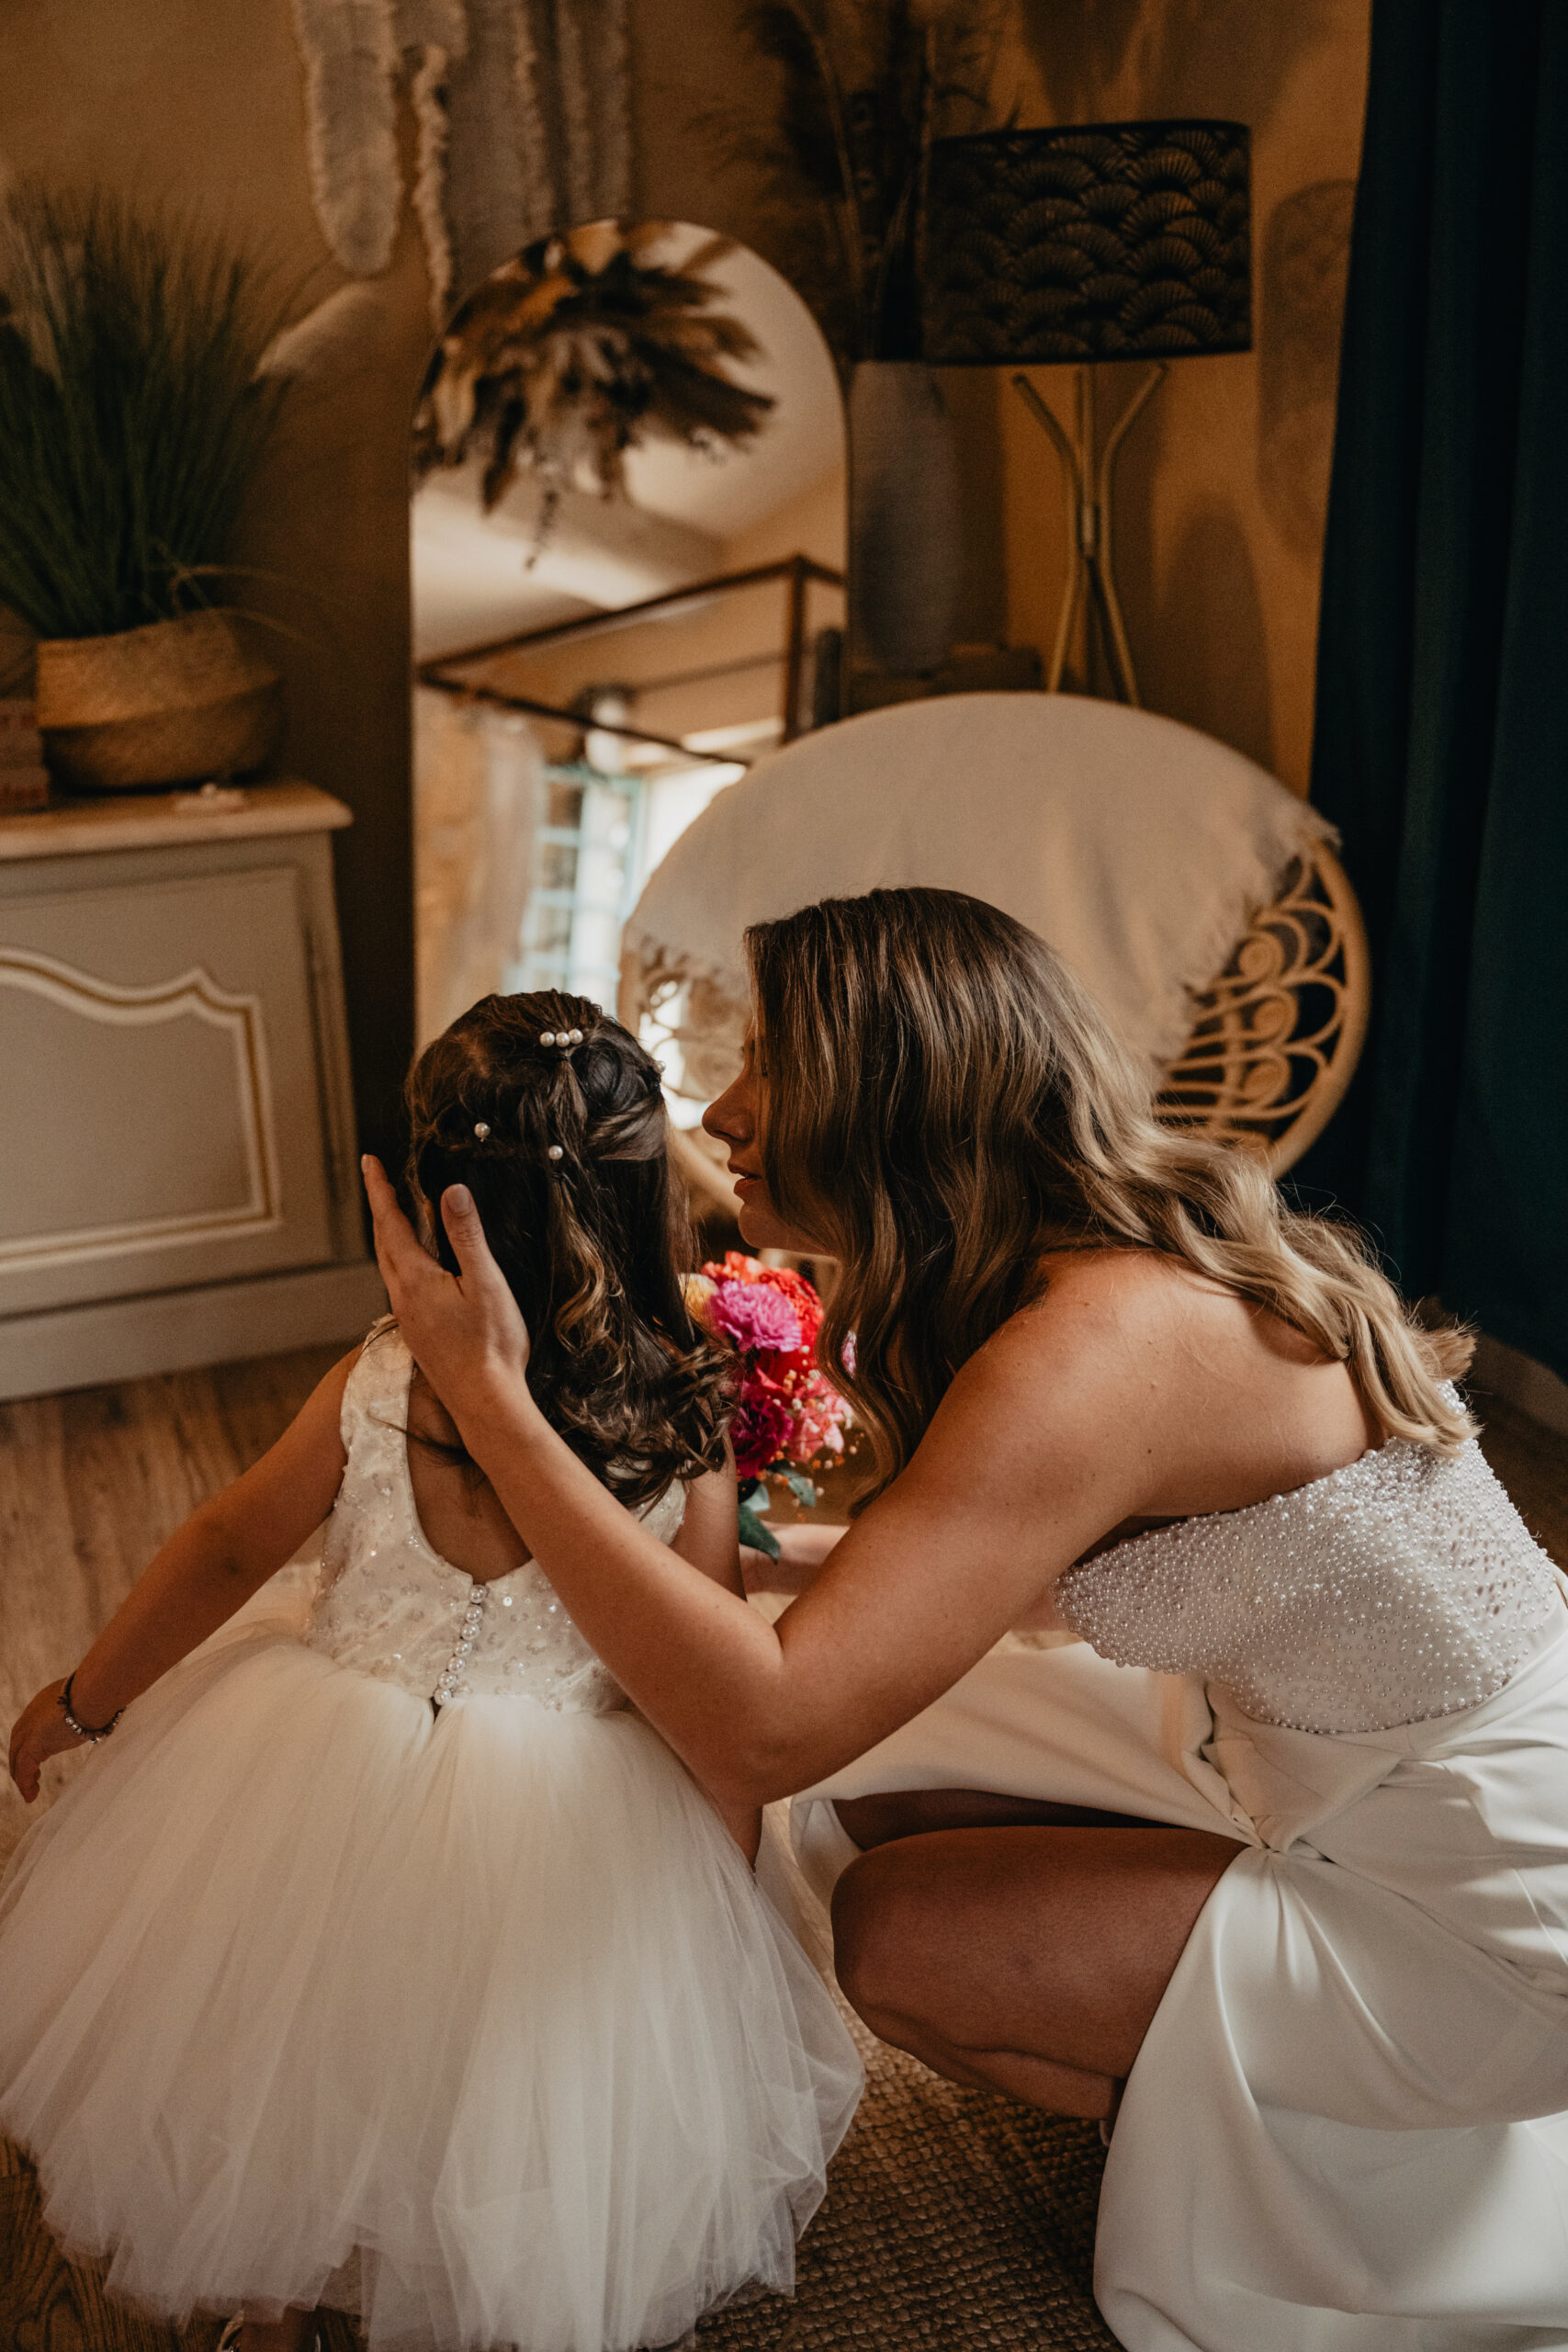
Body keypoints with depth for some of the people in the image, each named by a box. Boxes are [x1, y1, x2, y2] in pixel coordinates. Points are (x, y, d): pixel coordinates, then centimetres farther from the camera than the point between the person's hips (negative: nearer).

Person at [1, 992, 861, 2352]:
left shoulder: (378, 1385, -15)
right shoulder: (692, 1426, -17)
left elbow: (226, 1549, -2)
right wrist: (724, 1907, 4)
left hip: (330, 1760, 2)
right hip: (559, 1826, -1)